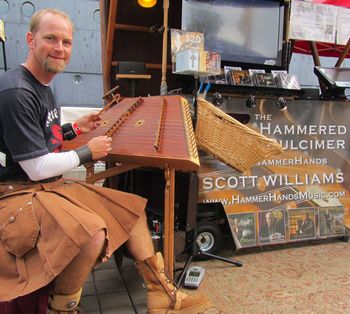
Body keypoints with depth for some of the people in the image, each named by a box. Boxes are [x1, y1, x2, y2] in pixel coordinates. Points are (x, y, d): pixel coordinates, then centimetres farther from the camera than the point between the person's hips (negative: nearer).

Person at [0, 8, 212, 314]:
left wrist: (75, 128, 10)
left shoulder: (42, 85, 11)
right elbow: (37, 168, -21)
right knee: (92, 232, -36)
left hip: (52, 185, 10)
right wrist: (88, 152, -9)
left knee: (133, 208, 5)